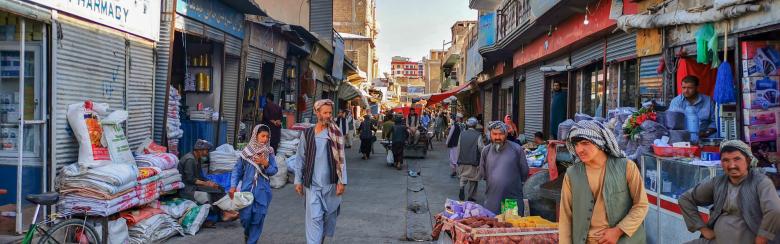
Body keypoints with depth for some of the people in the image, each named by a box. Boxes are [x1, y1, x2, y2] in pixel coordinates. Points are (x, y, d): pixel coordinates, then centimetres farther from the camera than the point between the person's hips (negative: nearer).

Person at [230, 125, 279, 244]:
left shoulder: (269, 152, 0)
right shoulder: (247, 152, -3)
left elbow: (274, 171, 0)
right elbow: (237, 170, 1)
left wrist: (265, 164, -18)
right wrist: (233, 186, -6)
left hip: (262, 192, 1)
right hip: (247, 189, 0)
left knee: (258, 218, 2)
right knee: (245, 217, 2)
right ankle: (247, 233, 35)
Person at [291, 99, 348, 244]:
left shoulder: (336, 134, 2)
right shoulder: (307, 133, 2)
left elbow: (341, 158, 1)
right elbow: (301, 158, 5)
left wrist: (342, 181, -4)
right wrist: (298, 180, 2)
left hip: (331, 183, 1)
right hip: (312, 183, -1)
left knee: (329, 216, 12)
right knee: (314, 217, -7)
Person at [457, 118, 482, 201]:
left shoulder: (462, 134, 1)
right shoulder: (478, 135, -10)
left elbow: (459, 147, 6)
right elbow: (480, 148, -10)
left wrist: (458, 159, 17)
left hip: (462, 161, 3)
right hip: (474, 161, -3)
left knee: (463, 177, 17)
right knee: (472, 179, 11)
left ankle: (462, 187, -11)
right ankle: (470, 196, 15)